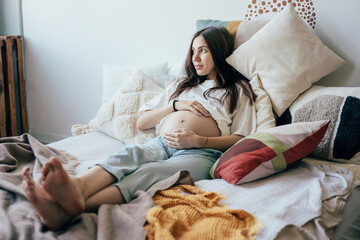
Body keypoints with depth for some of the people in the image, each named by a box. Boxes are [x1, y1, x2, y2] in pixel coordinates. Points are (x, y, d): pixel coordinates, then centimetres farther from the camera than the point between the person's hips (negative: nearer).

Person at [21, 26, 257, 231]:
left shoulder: (238, 89, 20)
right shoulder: (182, 85, 33)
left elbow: (241, 140, 6)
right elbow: (141, 122, 25)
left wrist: (197, 140, -9)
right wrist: (176, 105, 9)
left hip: (201, 152, -4)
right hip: (160, 143, 5)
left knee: (150, 172, -35)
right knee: (128, 154, -32)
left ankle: (68, 211, -59)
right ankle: (76, 187, -62)